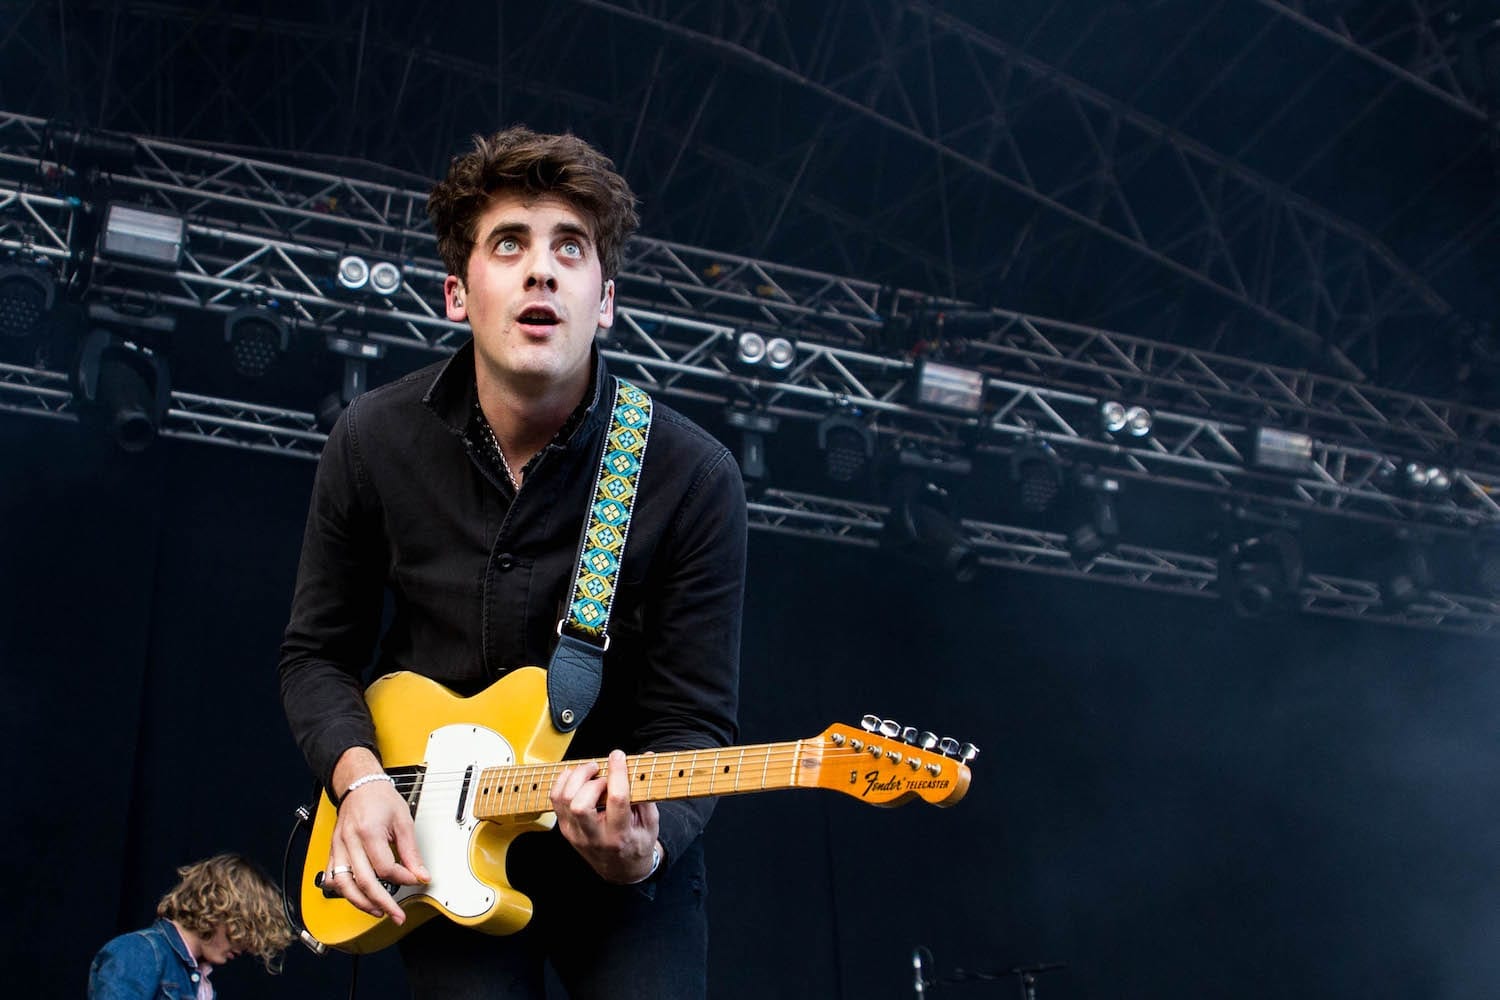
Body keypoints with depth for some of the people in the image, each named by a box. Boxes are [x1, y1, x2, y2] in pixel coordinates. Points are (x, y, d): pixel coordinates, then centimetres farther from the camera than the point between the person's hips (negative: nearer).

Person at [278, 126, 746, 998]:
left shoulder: (694, 478, -14)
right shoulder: (376, 442, -6)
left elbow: (695, 721, -11)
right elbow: (318, 652, 5)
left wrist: (644, 846, -30)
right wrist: (359, 778, -12)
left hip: (630, 839, -1)